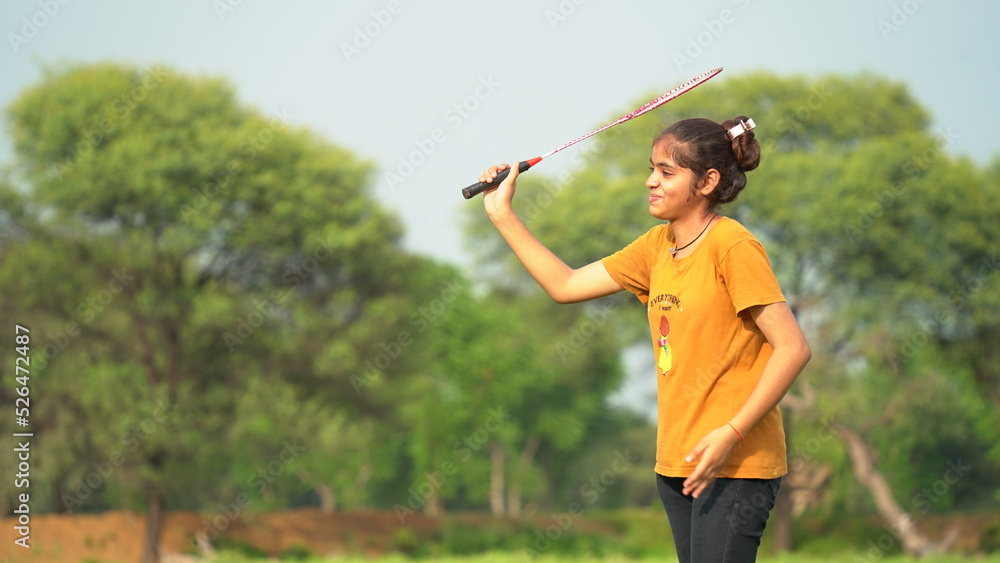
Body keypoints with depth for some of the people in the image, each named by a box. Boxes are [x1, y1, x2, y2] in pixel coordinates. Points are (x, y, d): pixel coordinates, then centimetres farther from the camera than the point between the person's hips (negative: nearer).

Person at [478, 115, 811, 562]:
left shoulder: (732, 246, -13)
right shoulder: (657, 246, 11)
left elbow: (793, 348, -18)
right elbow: (565, 286, 17)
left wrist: (731, 433, -22)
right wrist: (502, 215, 13)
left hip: (735, 463, -8)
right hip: (677, 462, 8)